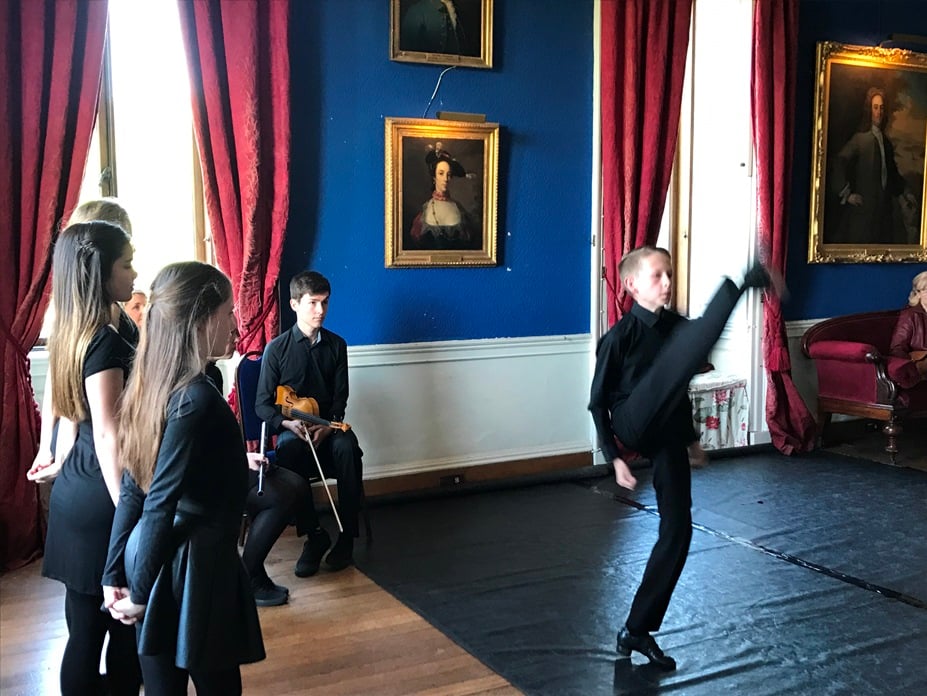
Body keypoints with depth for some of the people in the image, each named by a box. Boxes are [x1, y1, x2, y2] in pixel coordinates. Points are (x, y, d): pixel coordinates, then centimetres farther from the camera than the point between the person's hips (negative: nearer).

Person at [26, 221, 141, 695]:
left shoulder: (74, 334, 10)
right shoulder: (105, 342, -18)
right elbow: (107, 435, -22)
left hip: (77, 495, 9)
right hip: (102, 502, -9)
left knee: (87, 630, 16)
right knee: (126, 628, 4)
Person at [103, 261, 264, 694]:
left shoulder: (154, 385, 5)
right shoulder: (197, 399, -21)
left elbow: (133, 492, 7)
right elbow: (159, 508, -22)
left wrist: (115, 574, 11)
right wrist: (140, 592, -13)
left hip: (160, 562, 8)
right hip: (192, 565, -8)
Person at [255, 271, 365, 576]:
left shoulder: (336, 345, 7)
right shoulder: (277, 348, -1)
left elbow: (340, 397, 6)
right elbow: (262, 404, 0)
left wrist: (329, 426, -15)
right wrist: (288, 423, -20)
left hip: (328, 426, 2)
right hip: (291, 428, -2)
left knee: (347, 447, -34)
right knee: (290, 449, -37)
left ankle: (347, 536, -21)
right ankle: (314, 534, -22)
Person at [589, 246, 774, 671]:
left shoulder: (677, 327, 13)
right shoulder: (619, 337, -6)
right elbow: (598, 401, -4)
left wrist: (690, 437, 26)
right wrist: (614, 457, -8)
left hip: (668, 436, 7)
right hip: (634, 425, -7)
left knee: (678, 529, 4)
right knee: (687, 346, -25)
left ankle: (637, 630, 14)